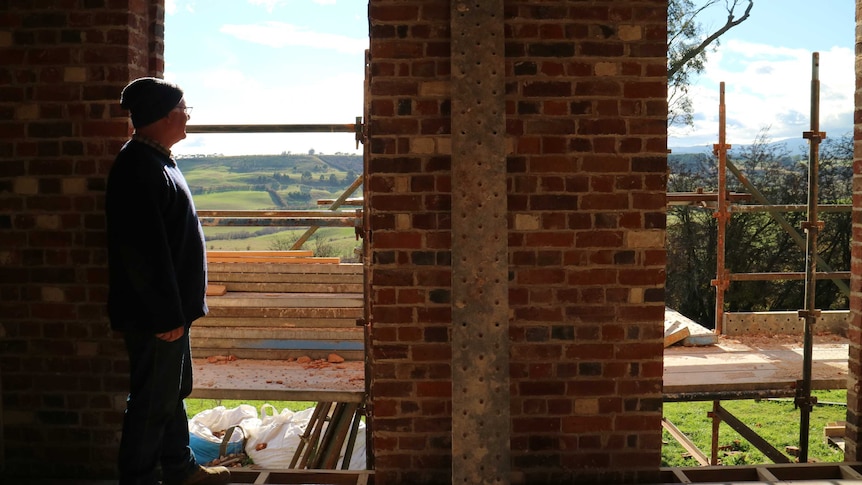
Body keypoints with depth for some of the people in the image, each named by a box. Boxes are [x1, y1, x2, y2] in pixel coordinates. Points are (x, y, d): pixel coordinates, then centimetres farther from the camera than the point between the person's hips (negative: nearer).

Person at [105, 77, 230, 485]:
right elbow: (144, 250, -25)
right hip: (154, 314, -10)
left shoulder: (157, 161, 13)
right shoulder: (139, 167, -20)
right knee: (152, 401, 0)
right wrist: (166, 314, -23)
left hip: (168, 309, 10)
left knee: (173, 391, 20)